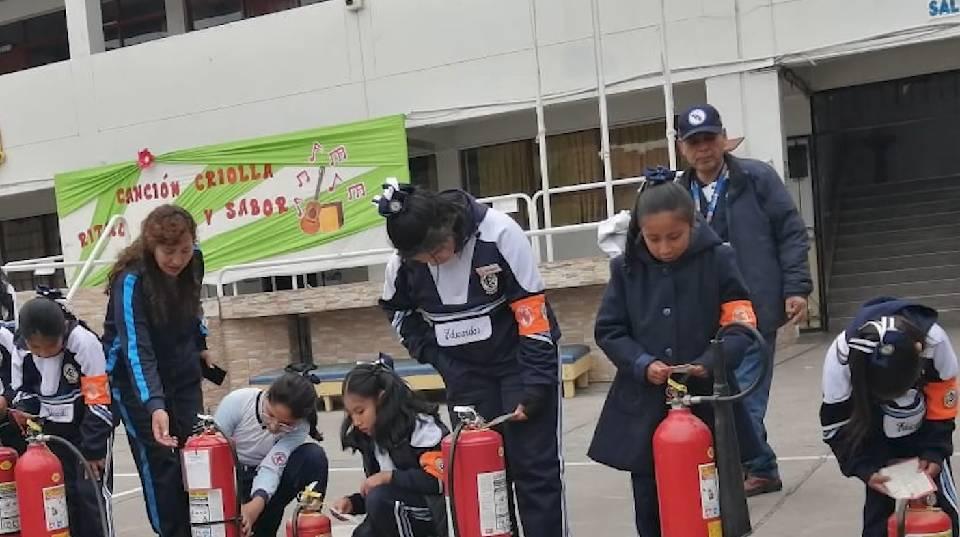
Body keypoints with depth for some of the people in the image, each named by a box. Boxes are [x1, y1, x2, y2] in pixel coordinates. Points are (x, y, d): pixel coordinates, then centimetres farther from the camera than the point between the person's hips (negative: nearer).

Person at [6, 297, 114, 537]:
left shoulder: (84, 342, -27)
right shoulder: (21, 350, -12)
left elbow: (99, 400, -23)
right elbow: (20, 388, 6)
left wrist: (93, 449, -19)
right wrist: (24, 410, -17)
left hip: (91, 426, -5)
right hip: (52, 431, 5)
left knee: (92, 491, -8)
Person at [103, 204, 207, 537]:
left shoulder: (189, 267, -8)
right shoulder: (131, 281, -26)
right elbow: (136, 349, -36)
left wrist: (199, 346, 20)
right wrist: (154, 405, -46)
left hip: (183, 376, 5)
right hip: (134, 380, -5)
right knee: (160, 462, -8)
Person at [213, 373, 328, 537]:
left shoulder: (298, 427, -21)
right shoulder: (237, 401, -25)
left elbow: (270, 468, -29)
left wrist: (257, 503, -50)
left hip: (263, 478, 3)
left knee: (314, 457, -24)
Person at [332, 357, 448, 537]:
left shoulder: (419, 425, -18)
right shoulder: (370, 437, 5)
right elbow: (374, 490, 12)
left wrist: (389, 476, -24)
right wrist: (352, 503, -8)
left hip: (439, 510, -8)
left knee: (380, 499, -28)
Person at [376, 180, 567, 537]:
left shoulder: (497, 233, -25)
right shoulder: (402, 264, -14)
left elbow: (532, 310, -20)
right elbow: (399, 313, 7)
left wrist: (533, 385, -20)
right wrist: (439, 360, -3)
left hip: (520, 359, -3)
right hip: (465, 371, 3)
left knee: (535, 466, -2)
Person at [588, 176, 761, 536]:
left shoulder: (717, 260, -5)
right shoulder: (626, 268, 0)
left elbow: (741, 326, -6)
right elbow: (608, 330, 2)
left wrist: (708, 364, -22)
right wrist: (642, 364, -14)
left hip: (707, 401, -1)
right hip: (643, 405, 2)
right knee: (650, 507, 10)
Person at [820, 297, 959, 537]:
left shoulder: (935, 343, -33)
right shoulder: (841, 357, -35)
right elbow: (837, 426, -21)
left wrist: (934, 452, -21)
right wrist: (864, 469, -27)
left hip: (923, 431, 1)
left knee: (939, 498, -3)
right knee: (879, 505, -7)